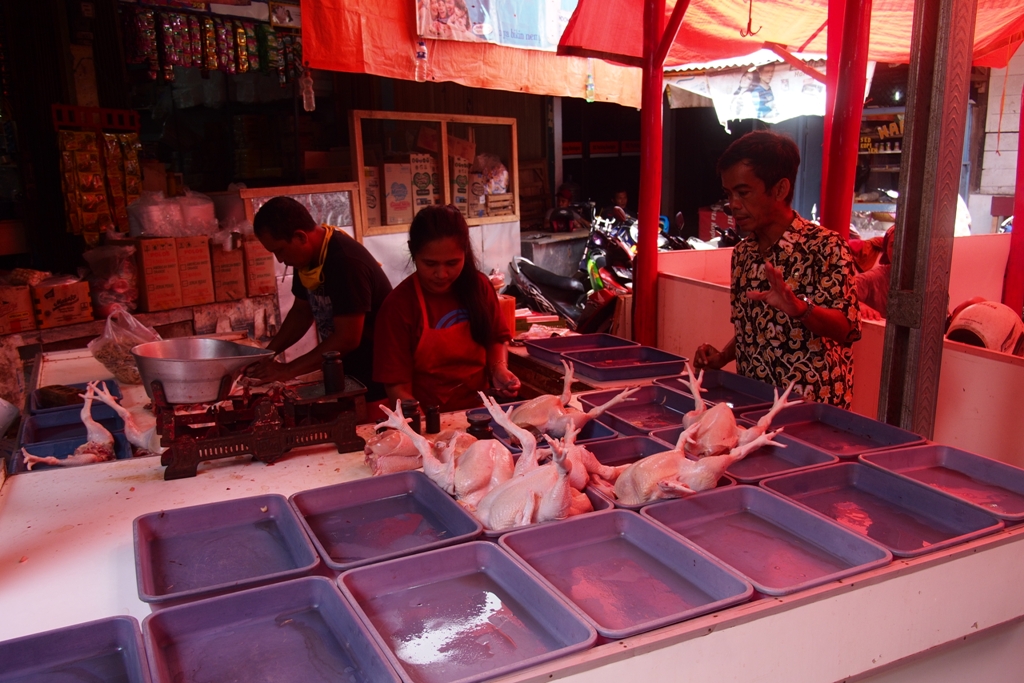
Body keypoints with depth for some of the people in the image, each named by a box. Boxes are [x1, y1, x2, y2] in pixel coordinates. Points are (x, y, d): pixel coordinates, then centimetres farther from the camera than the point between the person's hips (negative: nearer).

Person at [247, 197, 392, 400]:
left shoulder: (346, 262, -26)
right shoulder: (308, 257, 0)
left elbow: (347, 339, -25)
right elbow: (302, 311, 14)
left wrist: (287, 370, -19)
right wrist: (266, 354, 3)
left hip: (375, 376, -8)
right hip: (346, 371, 8)